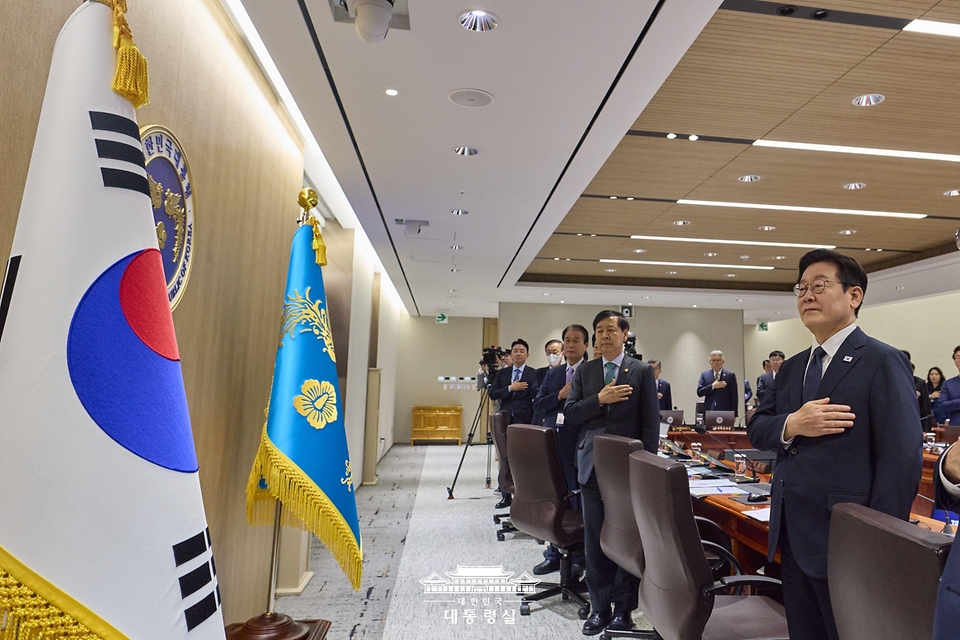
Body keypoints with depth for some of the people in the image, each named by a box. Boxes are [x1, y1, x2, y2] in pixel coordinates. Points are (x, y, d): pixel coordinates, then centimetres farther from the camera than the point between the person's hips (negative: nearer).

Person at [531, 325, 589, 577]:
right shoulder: (553, 373, 13)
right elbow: (537, 405, 6)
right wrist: (560, 395, -6)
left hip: (579, 445, -5)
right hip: (553, 443, 6)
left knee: (578, 503, 7)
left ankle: (578, 558, 23)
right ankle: (554, 553, 31)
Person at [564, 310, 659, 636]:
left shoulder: (642, 371, 0)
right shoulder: (584, 371, 8)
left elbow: (651, 422, -1)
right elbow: (569, 412, 1)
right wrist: (599, 399, -14)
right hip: (592, 466, 3)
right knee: (594, 539, 10)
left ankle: (623, 608, 23)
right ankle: (600, 606, 25)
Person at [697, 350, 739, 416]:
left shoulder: (730, 375, 3)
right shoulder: (704, 375, 8)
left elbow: (734, 397, 1)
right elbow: (699, 392, -2)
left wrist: (733, 415, -4)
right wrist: (712, 386, -15)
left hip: (725, 413, -1)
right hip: (709, 413, 1)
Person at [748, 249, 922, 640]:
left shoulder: (883, 362, -10)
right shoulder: (791, 368, 11)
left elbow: (902, 459, -15)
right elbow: (755, 429, 7)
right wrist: (792, 424, -14)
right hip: (793, 538, 7)